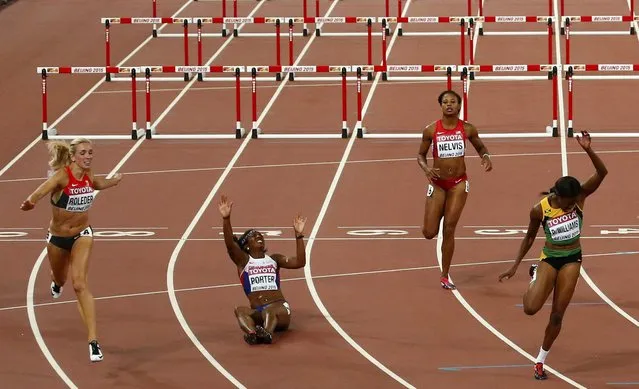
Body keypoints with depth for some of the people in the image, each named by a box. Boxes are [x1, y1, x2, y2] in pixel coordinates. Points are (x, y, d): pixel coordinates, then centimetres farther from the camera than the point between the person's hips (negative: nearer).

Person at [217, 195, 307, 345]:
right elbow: (229, 244, -5)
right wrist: (226, 218, -20)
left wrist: (299, 235, -2)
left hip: (279, 310, 0)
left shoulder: (274, 259, 19)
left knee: (270, 311, -36)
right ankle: (252, 333, -64)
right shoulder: (243, 260, 14)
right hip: (257, 312, 0)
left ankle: (267, 333, -69)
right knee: (240, 311, -33)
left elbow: (299, 263, 6)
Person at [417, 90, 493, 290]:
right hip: (437, 183, 0)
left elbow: (480, 147, 13)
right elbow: (421, 155, 3)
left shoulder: (467, 129, -4)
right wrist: (426, 168, -17)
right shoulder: (431, 130, -7)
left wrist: (486, 157, -9)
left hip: (458, 183, 0)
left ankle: (445, 276, 9)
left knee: (449, 230, -2)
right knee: (429, 232, -2)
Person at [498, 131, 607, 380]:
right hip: (549, 258, -1)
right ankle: (534, 277, 22)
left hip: (572, 259, 1)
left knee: (557, 315, 2)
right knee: (531, 308, -15)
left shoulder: (579, 197, -16)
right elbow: (529, 238, -2)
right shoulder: (540, 210, -19)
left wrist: (588, 150, -42)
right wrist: (515, 267, 0)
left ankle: (540, 361, 20)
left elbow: (602, 173, -26)